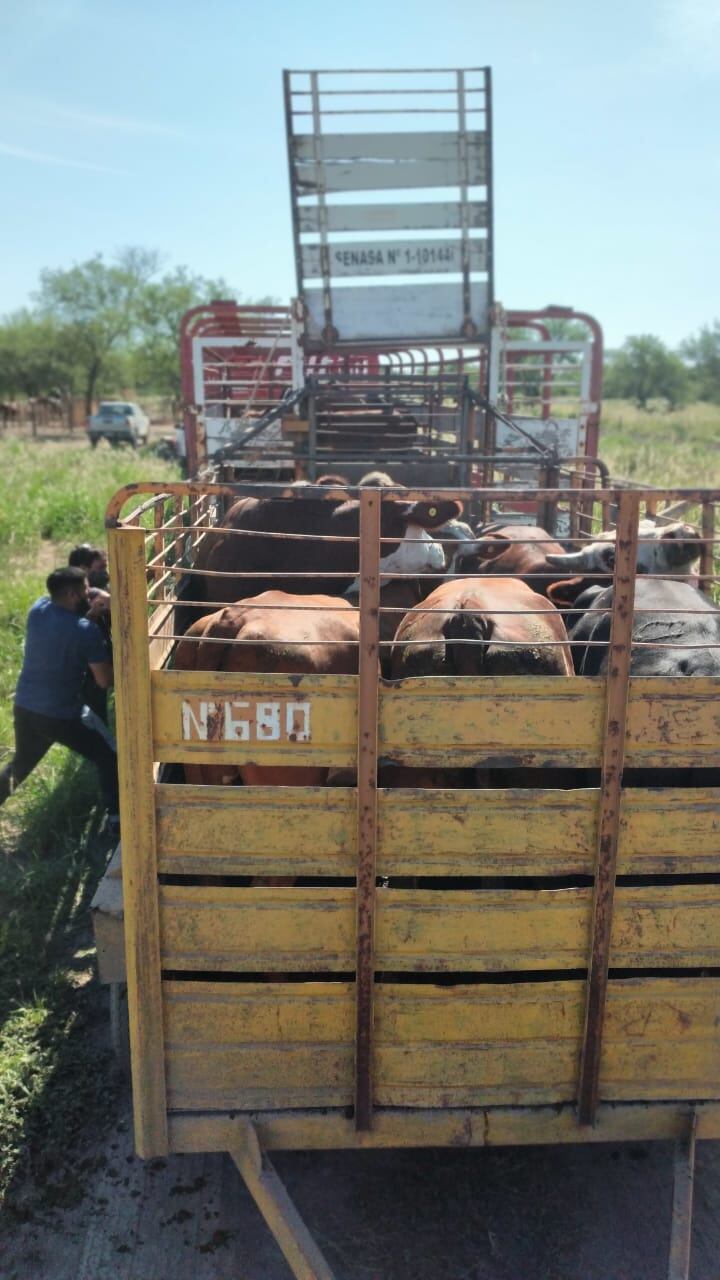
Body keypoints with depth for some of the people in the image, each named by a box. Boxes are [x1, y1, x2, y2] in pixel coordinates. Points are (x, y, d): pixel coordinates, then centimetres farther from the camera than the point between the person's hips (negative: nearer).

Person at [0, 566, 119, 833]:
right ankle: (117, 817, 16)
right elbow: (105, 681, -14)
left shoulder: (38, 609, -2)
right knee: (107, 757, 13)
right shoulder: (87, 631, -18)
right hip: (60, 716, -6)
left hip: (25, 707, 6)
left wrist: (91, 613, 4)